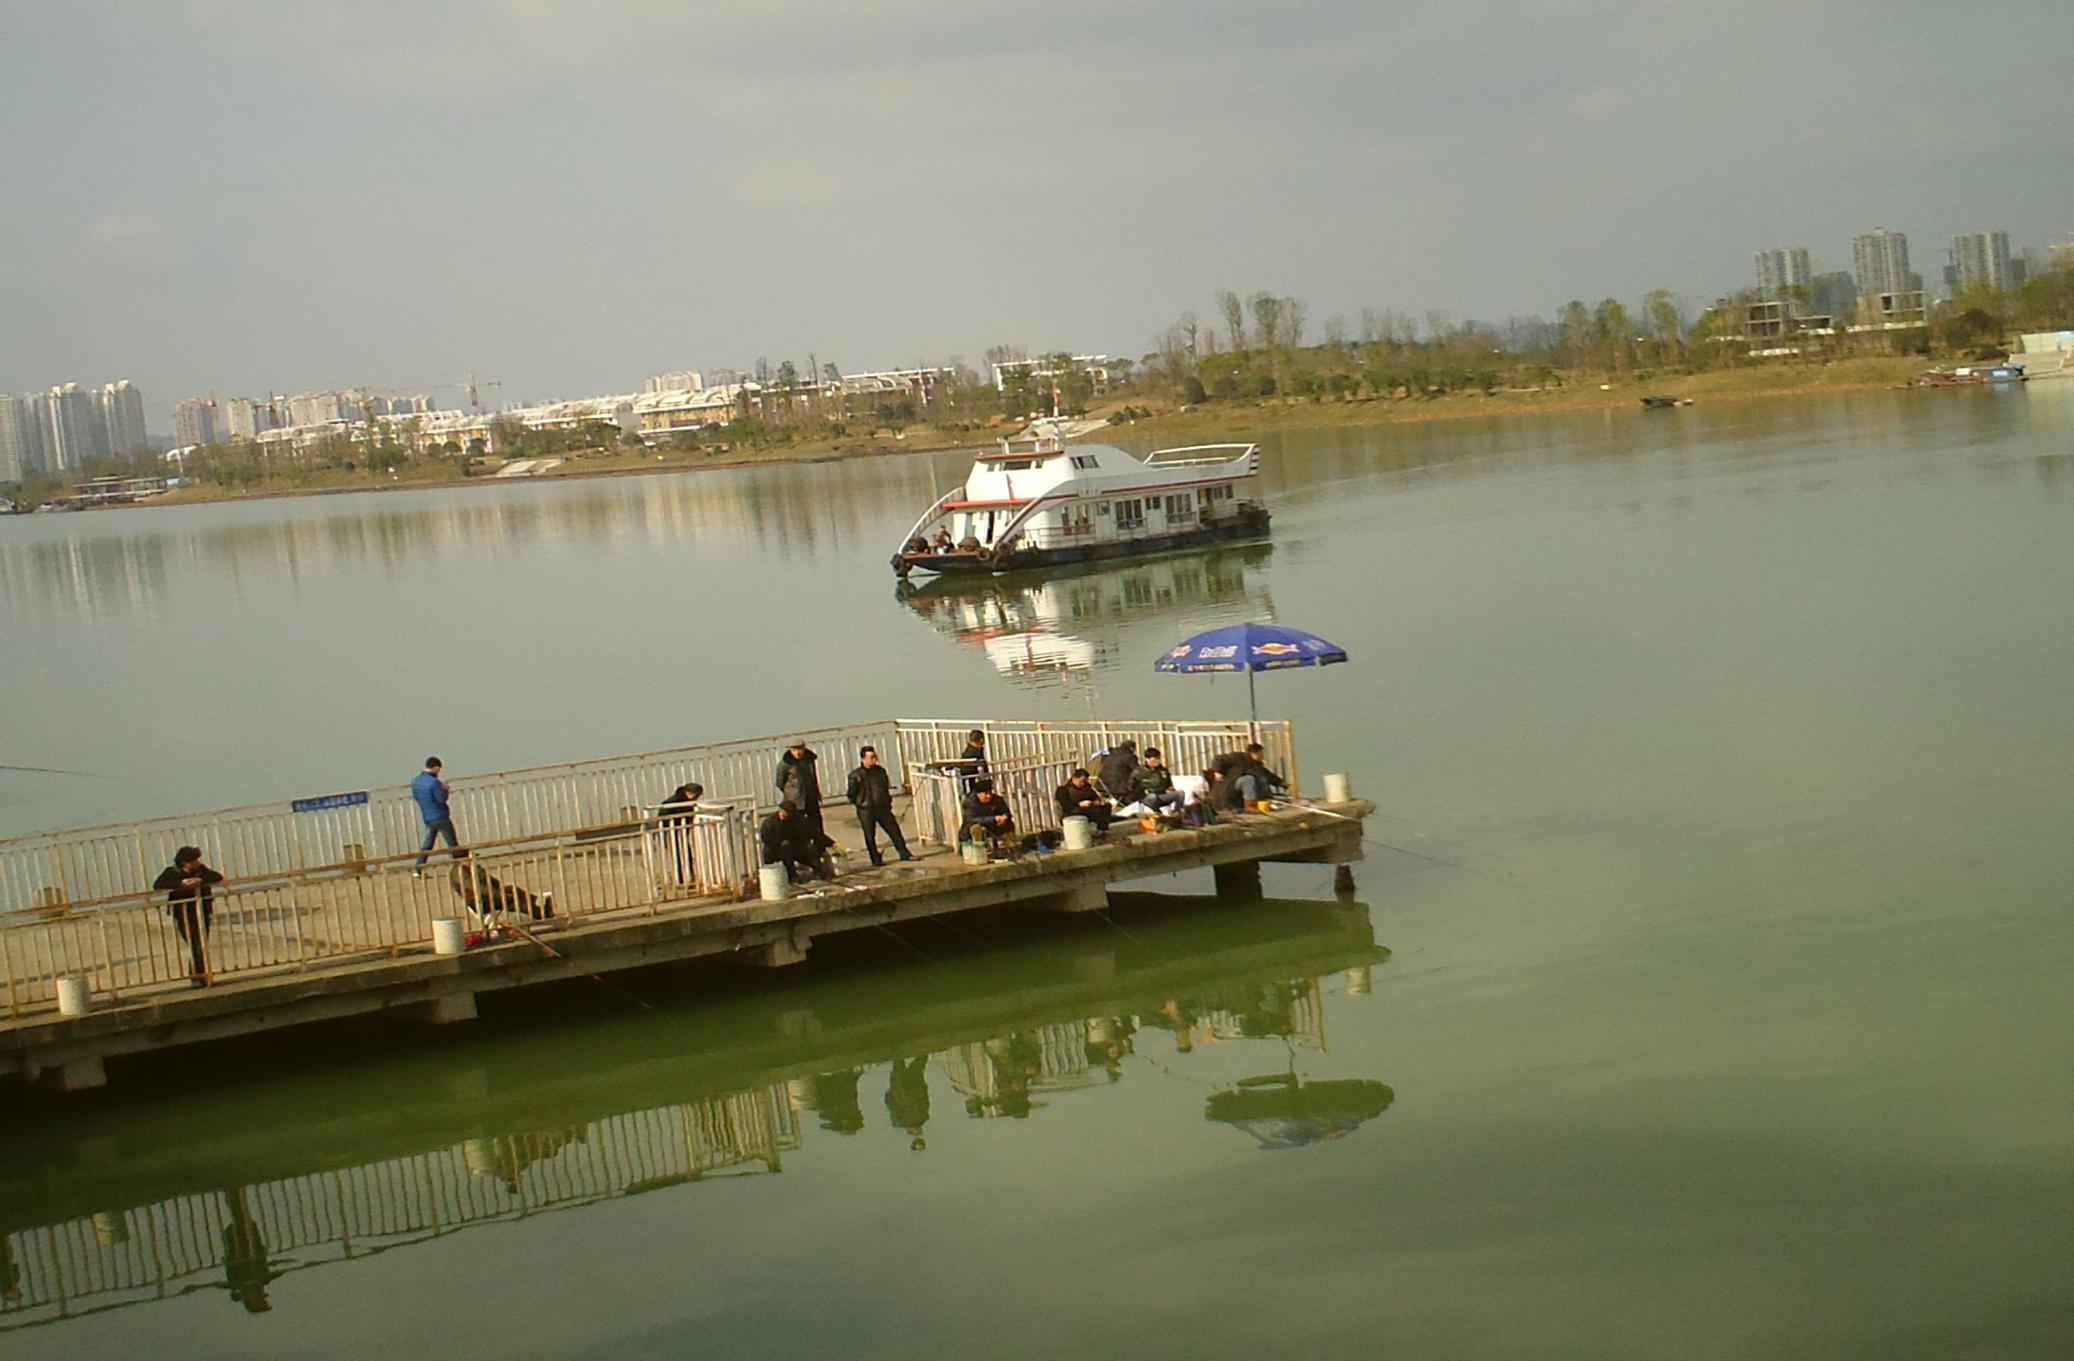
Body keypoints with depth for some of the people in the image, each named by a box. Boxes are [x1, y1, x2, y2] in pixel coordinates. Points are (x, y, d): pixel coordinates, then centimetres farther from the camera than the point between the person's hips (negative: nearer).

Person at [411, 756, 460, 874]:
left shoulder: (415, 782, 3)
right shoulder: (434, 782, -21)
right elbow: (442, 798, -20)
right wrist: (445, 789, 1)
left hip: (427, 819, 7)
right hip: (440, 817, -7)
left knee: (427, 844, 10)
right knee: (452, 843, 6)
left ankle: (418, 869, 1)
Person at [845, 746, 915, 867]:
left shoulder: (880, 771, 7)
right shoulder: (855, 775, -9)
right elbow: (851, 795, -6)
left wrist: (888, 802, 15)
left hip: (882, 807, 4)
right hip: (866, 811, -4)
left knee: (894, 830, 5)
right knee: (870, 836, 2)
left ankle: (904, 853, 14)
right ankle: (876, 859, 12)